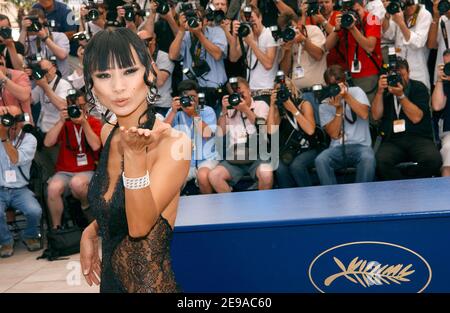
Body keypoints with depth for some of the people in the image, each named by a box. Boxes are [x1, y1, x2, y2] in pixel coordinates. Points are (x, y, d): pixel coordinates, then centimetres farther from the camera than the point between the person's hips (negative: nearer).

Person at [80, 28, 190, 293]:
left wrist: (135, 154, -35)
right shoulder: (108, 133, -1)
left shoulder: (172, 142, -21)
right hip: (109, 278, 7)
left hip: (151, 283, -7)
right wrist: (91, 232, 1)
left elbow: (140, 225, -26)